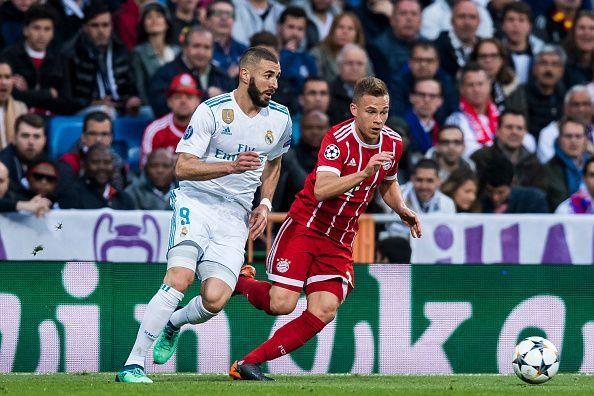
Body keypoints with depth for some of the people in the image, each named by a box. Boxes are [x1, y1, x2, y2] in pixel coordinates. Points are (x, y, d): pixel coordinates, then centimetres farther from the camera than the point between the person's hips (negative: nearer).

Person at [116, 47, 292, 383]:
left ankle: (173, 323, 22)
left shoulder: (280, 119, 5)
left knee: (215, 299, -14)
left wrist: (265, 204, 12)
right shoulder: (212, 111, -10)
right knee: (180, 278, -25)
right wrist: (231, 167, -26)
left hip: (235, 216, 4)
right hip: (196, 201, -4)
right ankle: (133, 364, -21)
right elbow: (183, 168, -13)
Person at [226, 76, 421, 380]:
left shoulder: (393, 143, 2)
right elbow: (321, 190, -34)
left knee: (323, 312, -11)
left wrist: (402, 211, 5)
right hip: (305, 226, -6)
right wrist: (364, 172, -44)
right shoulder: (339, 139, -19)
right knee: (282, 304, -17)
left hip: (339, 241, 6)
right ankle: (237, 282, 17)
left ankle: (248, 363, -5)